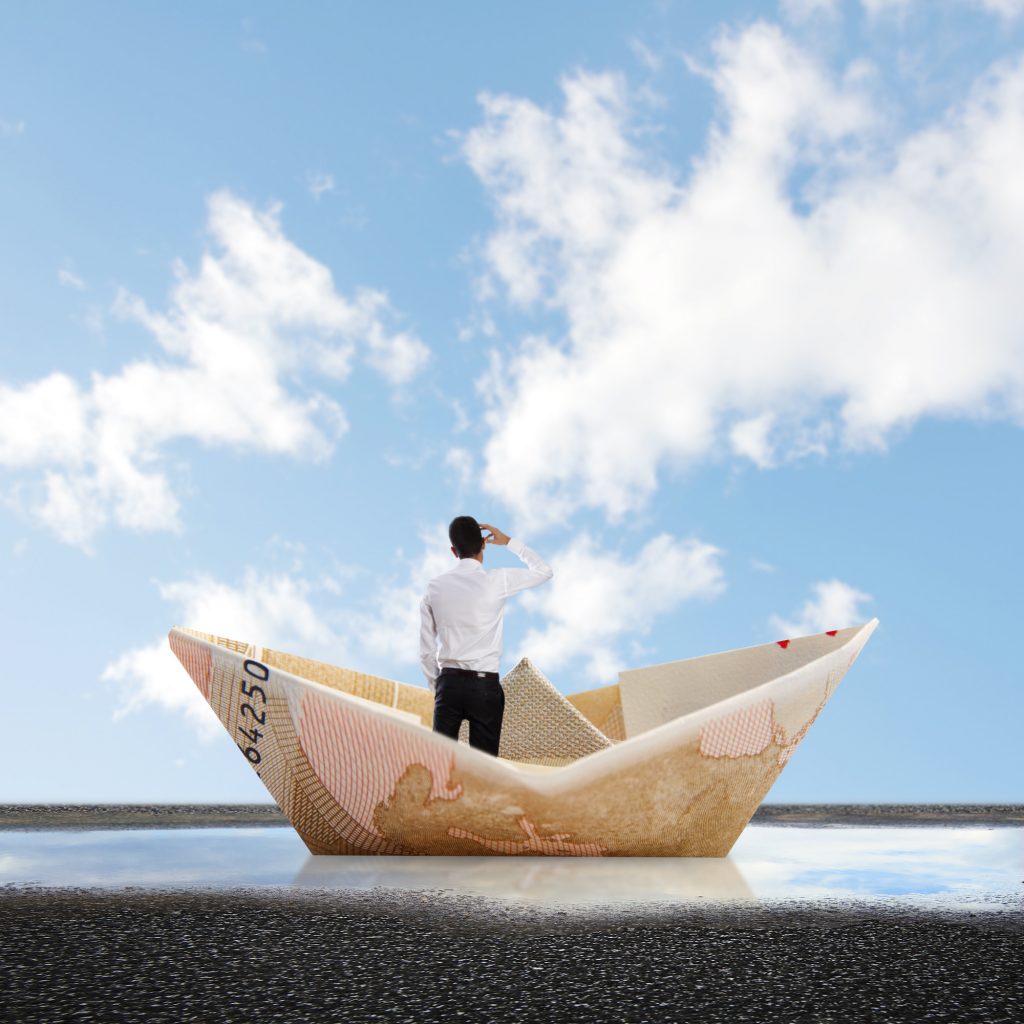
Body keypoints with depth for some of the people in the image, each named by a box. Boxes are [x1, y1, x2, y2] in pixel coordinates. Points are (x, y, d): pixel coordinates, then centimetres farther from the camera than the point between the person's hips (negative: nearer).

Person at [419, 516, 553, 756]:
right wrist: (509, 542, 18)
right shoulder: (496, 581, -6)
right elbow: (544, 570, 11)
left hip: (448, 682, 3)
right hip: (485, 684, -3)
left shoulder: (434, 587, 4)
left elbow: (426, 650, 7)